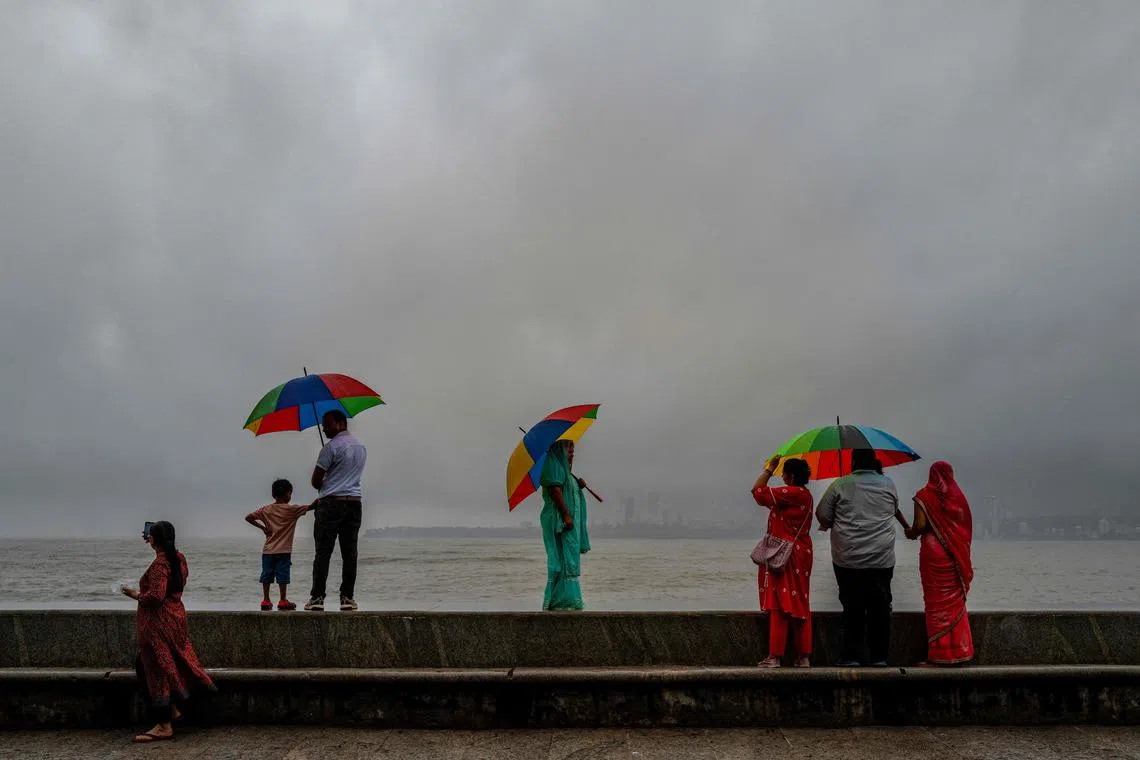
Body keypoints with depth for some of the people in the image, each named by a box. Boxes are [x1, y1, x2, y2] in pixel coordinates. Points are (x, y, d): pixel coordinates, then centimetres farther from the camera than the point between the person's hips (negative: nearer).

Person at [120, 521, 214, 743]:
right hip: (175, 616, 9)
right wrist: (155, 544, 34)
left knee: (158, 671, -2)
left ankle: (164, 726, 3)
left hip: (159, 622, -9)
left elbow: (156, 597, -27)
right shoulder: (178, 557, 6)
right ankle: (172, 709, 25)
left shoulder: (159, 564, -20)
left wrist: (136, 595, -8)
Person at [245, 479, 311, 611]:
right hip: (283, 551, -4)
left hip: (268, 550, 4)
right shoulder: (291, 509, -8)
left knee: (267, 575, 7)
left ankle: (266, 601, 10)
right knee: (282, 575, 0)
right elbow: (310, 507, -9)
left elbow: (248, 518, 5)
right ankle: (283, 601, 2)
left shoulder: (266, 509, 5)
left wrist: (262, 527, 6)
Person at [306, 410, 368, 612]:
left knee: (323, 551, -2)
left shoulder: (332, 446, -9)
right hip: (354, 502, 6)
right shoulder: (361, 446, 14)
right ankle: (347, 597, 4)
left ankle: (317, 597, -1)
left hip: (332, 503, -6)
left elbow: (316, 481, -8)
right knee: (349, 552, 5)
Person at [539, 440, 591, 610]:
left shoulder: (564, 468, 24)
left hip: (570, 520, 10)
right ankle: (563, 600, -15)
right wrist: (566, 515, -25)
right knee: (564, 558, -14)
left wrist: (578, 486, 9)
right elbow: (555, 489, -19)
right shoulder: (553, 465, -7)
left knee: (569, 559, 7)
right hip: (559, 520, -10)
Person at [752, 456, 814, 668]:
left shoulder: (792, 493, -16)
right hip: (801, 553, 10)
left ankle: (775, 656, -3)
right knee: (800, 605, 11)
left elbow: (758, 491, -16)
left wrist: (769, 468, -6)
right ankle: (803, 656, 15)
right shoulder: (804, 494, 14)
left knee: (780, 604, -6)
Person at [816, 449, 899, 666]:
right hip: (882, 559, 1)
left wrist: (831, 524, 18)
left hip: (848, 560, -1)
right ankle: (879, 657, 14)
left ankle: (851, 656, 8)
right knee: (880, 607, 9)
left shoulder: (840, 485, -4)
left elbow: (822, 515, -2)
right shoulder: (888, 484, 4)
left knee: (852, 608, 6)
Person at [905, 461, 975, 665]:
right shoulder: (957, 495, 4)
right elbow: (966, 524, 5)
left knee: (937, 604, 2)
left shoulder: (924, 496, -6)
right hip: (956, 555, 4)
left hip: (933, 552, -4)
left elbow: (920, 525, -15)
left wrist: (911, 533, 6)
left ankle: (939, 653, 4)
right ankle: (959, 650, 16)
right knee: (955, 602, 12)